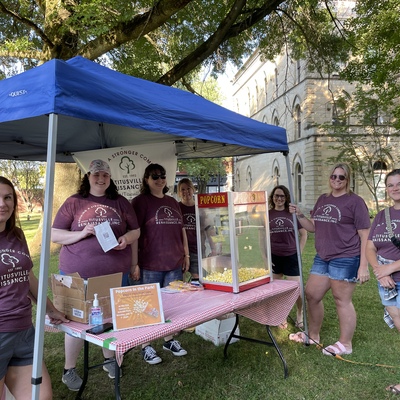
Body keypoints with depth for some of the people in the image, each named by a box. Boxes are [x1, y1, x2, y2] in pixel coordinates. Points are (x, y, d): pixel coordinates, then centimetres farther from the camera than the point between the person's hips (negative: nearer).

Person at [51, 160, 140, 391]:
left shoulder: (121, 202, 6)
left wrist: (126, 238, -12)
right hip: (78, 273, -2)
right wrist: (82, 233, -18)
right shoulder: (73, 203, -1)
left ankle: (110, 360, 36)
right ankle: (69, 370, 26)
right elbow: (54, 235, -2)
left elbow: (136, 231, 10)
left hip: (115, 272, 3)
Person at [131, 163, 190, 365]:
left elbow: (181, 229, 20)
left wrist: (186, 254, 15)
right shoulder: (140, 201, -5)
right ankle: (146, 346, 18)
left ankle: (169, 340, 30)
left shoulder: (172, 202, 15)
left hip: (175, 263, 6)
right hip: (150, 265, -6)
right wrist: (135, 263, -14)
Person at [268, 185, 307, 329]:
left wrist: (299, 252, 0)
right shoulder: (267, 214, 1)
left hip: (291, 257, -1)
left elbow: (304, 233, 6)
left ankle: (300, 314, 27)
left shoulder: (293, 213, -1)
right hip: (274, 257, 1)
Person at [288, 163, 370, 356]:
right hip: (322, 258, 7)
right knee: (311, 295, 13)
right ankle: (313, 335, 32)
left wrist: (363, 266, -15)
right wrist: (299, 214, -1)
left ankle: (345, 344, 20)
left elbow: (365, 236, -9)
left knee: (342, 300, 3)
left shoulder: (355, 201, -8)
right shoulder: (322, 199, 12)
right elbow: (313, 227, 17)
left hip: (345, 259, -7)